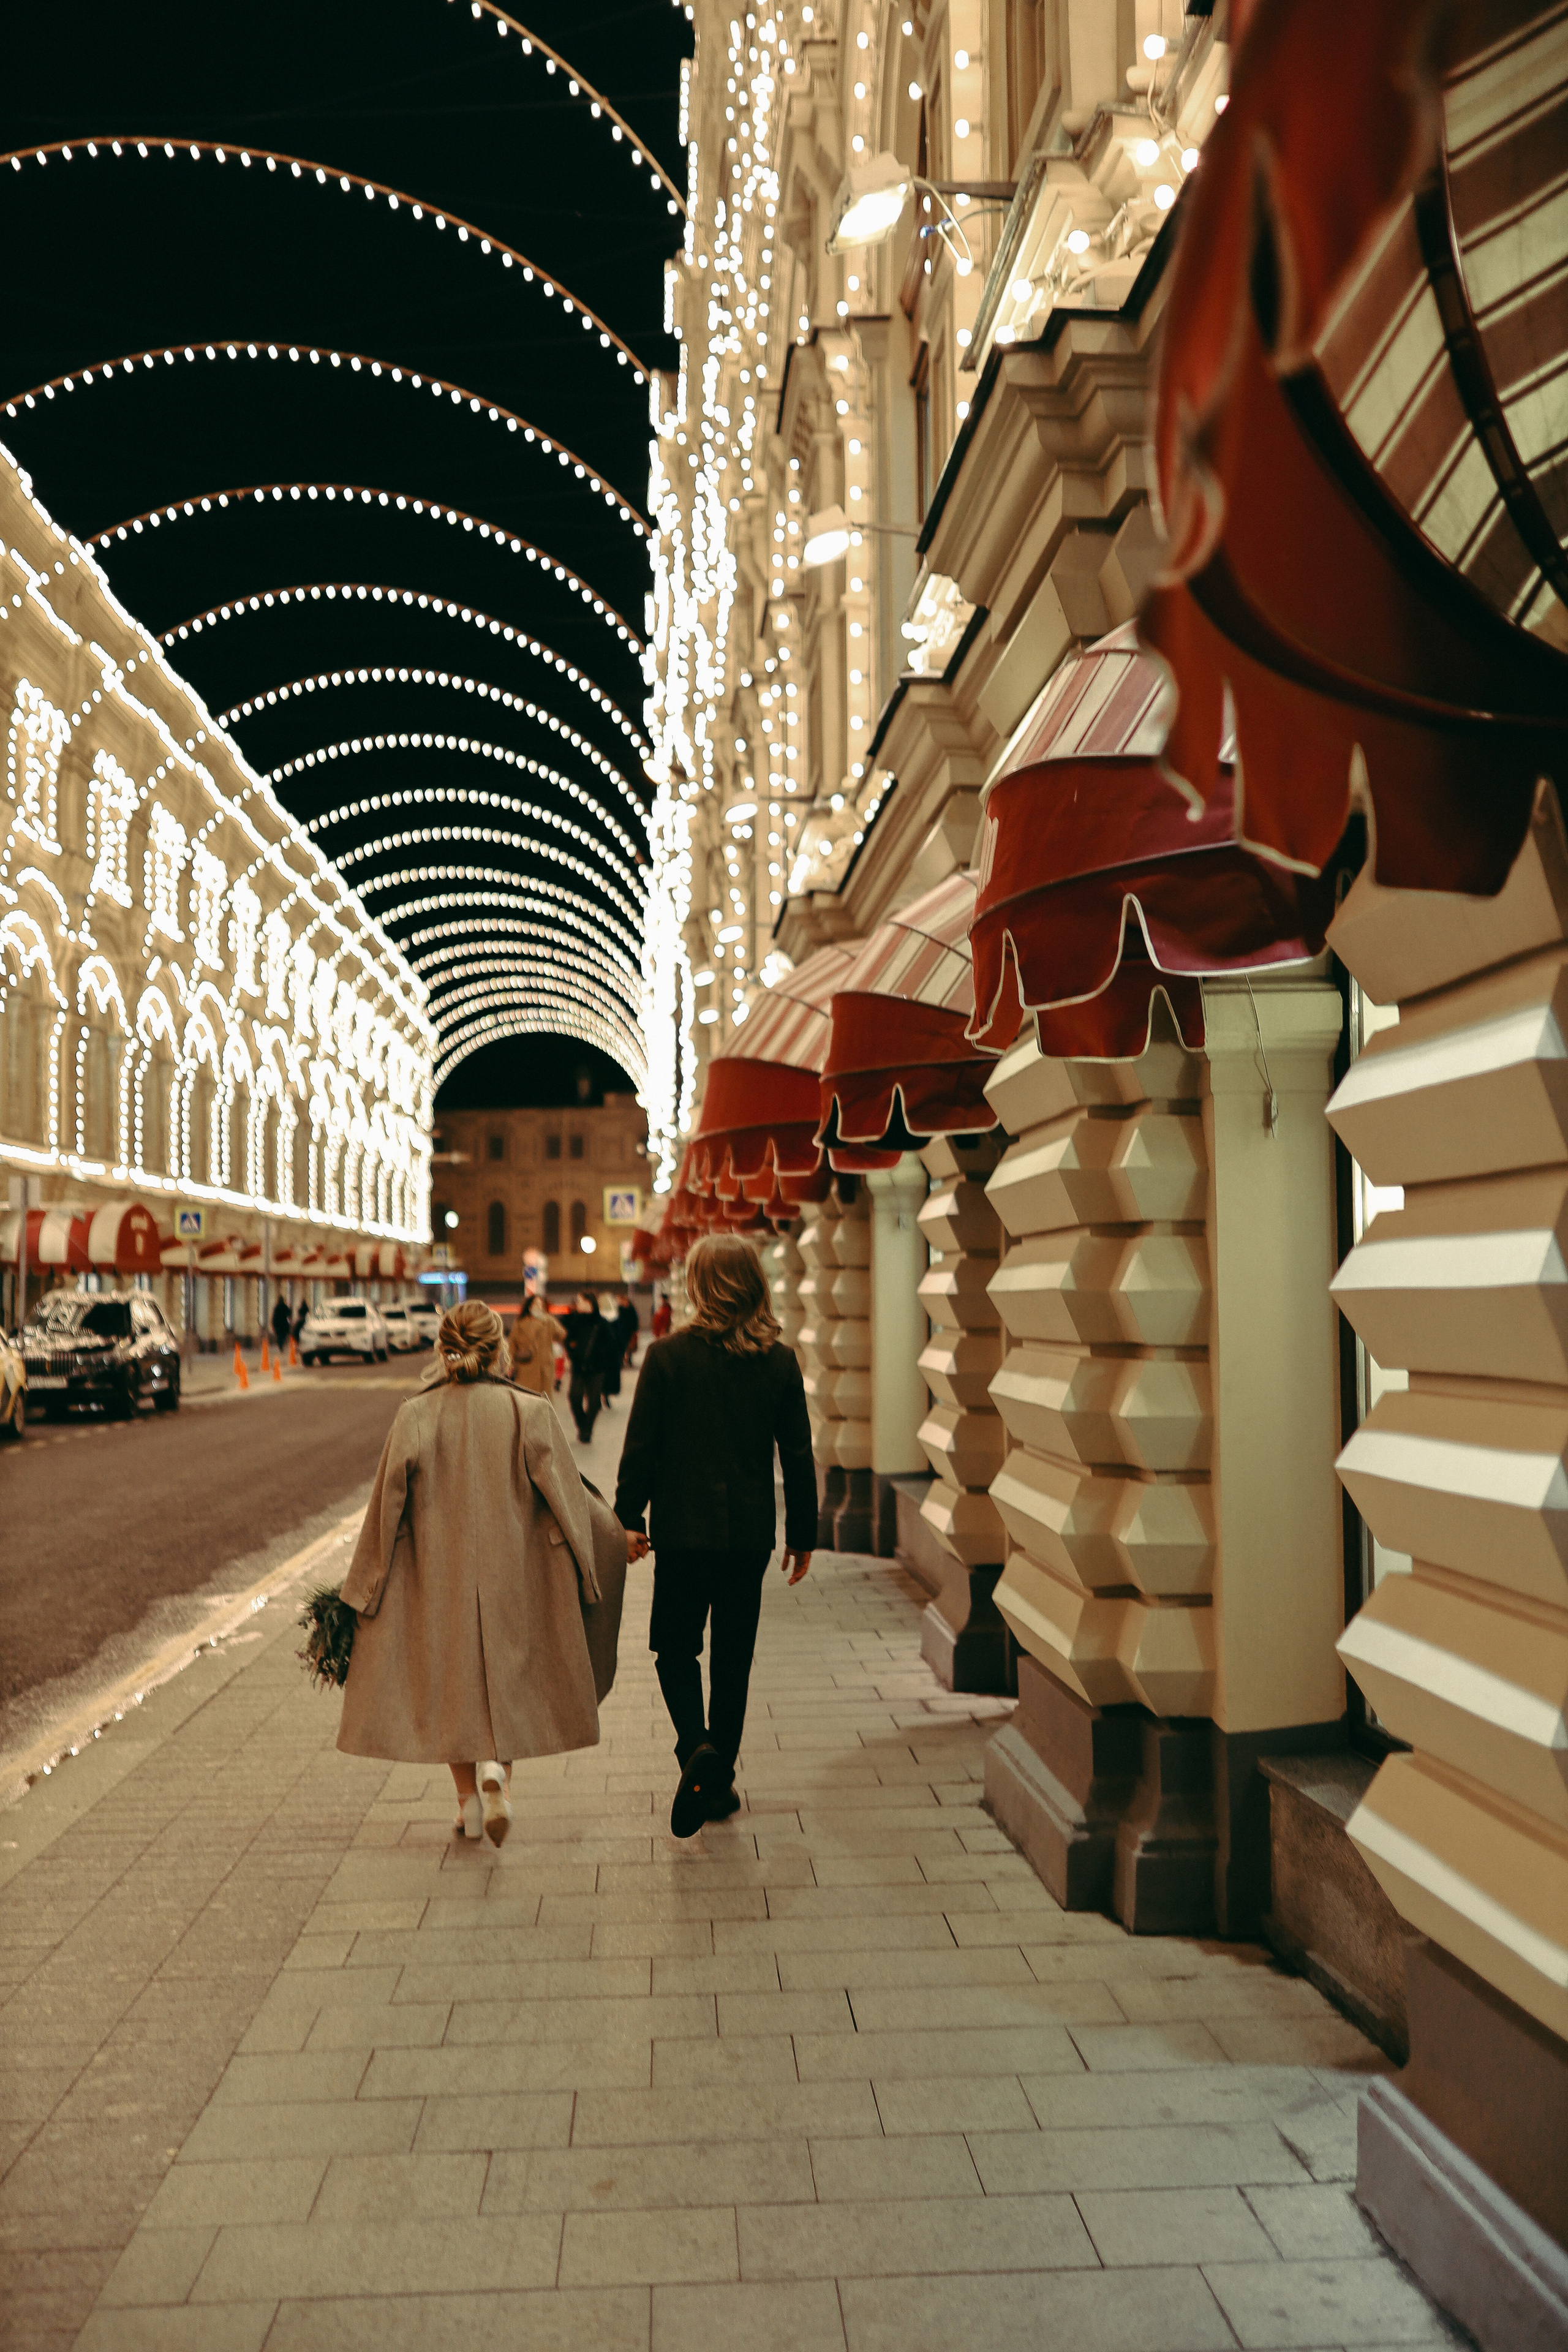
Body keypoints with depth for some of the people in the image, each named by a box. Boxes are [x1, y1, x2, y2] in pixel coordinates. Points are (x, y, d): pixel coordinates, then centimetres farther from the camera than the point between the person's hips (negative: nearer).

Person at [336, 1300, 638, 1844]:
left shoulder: (416, 1416, -8)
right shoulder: (529, 1413, -10)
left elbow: (388, 1506, -6)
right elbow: (565, 1494, -7)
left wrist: (362, 1590, 4)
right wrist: (616, 1538, 9)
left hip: (436, 1575, 1)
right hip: (512, 1574, -1)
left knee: (448, 1680, 17)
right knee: (508, 1674, 17)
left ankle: (469, 1799, 20)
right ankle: (496, 1765, -8)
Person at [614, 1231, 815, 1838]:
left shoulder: (667, 1356, -10)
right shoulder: (780, 1361, -2)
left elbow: (640, 1448, -8)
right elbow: (798, 1455, 1)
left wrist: (628, 1519, 4)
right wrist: (802, 1533, 10)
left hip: (683, 1531, -2)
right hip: (750, 1532, 2)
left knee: (676, 1650, 12)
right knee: (733, 1658, 14)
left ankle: (696, 1747, -12)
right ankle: (719, 1781, 19)